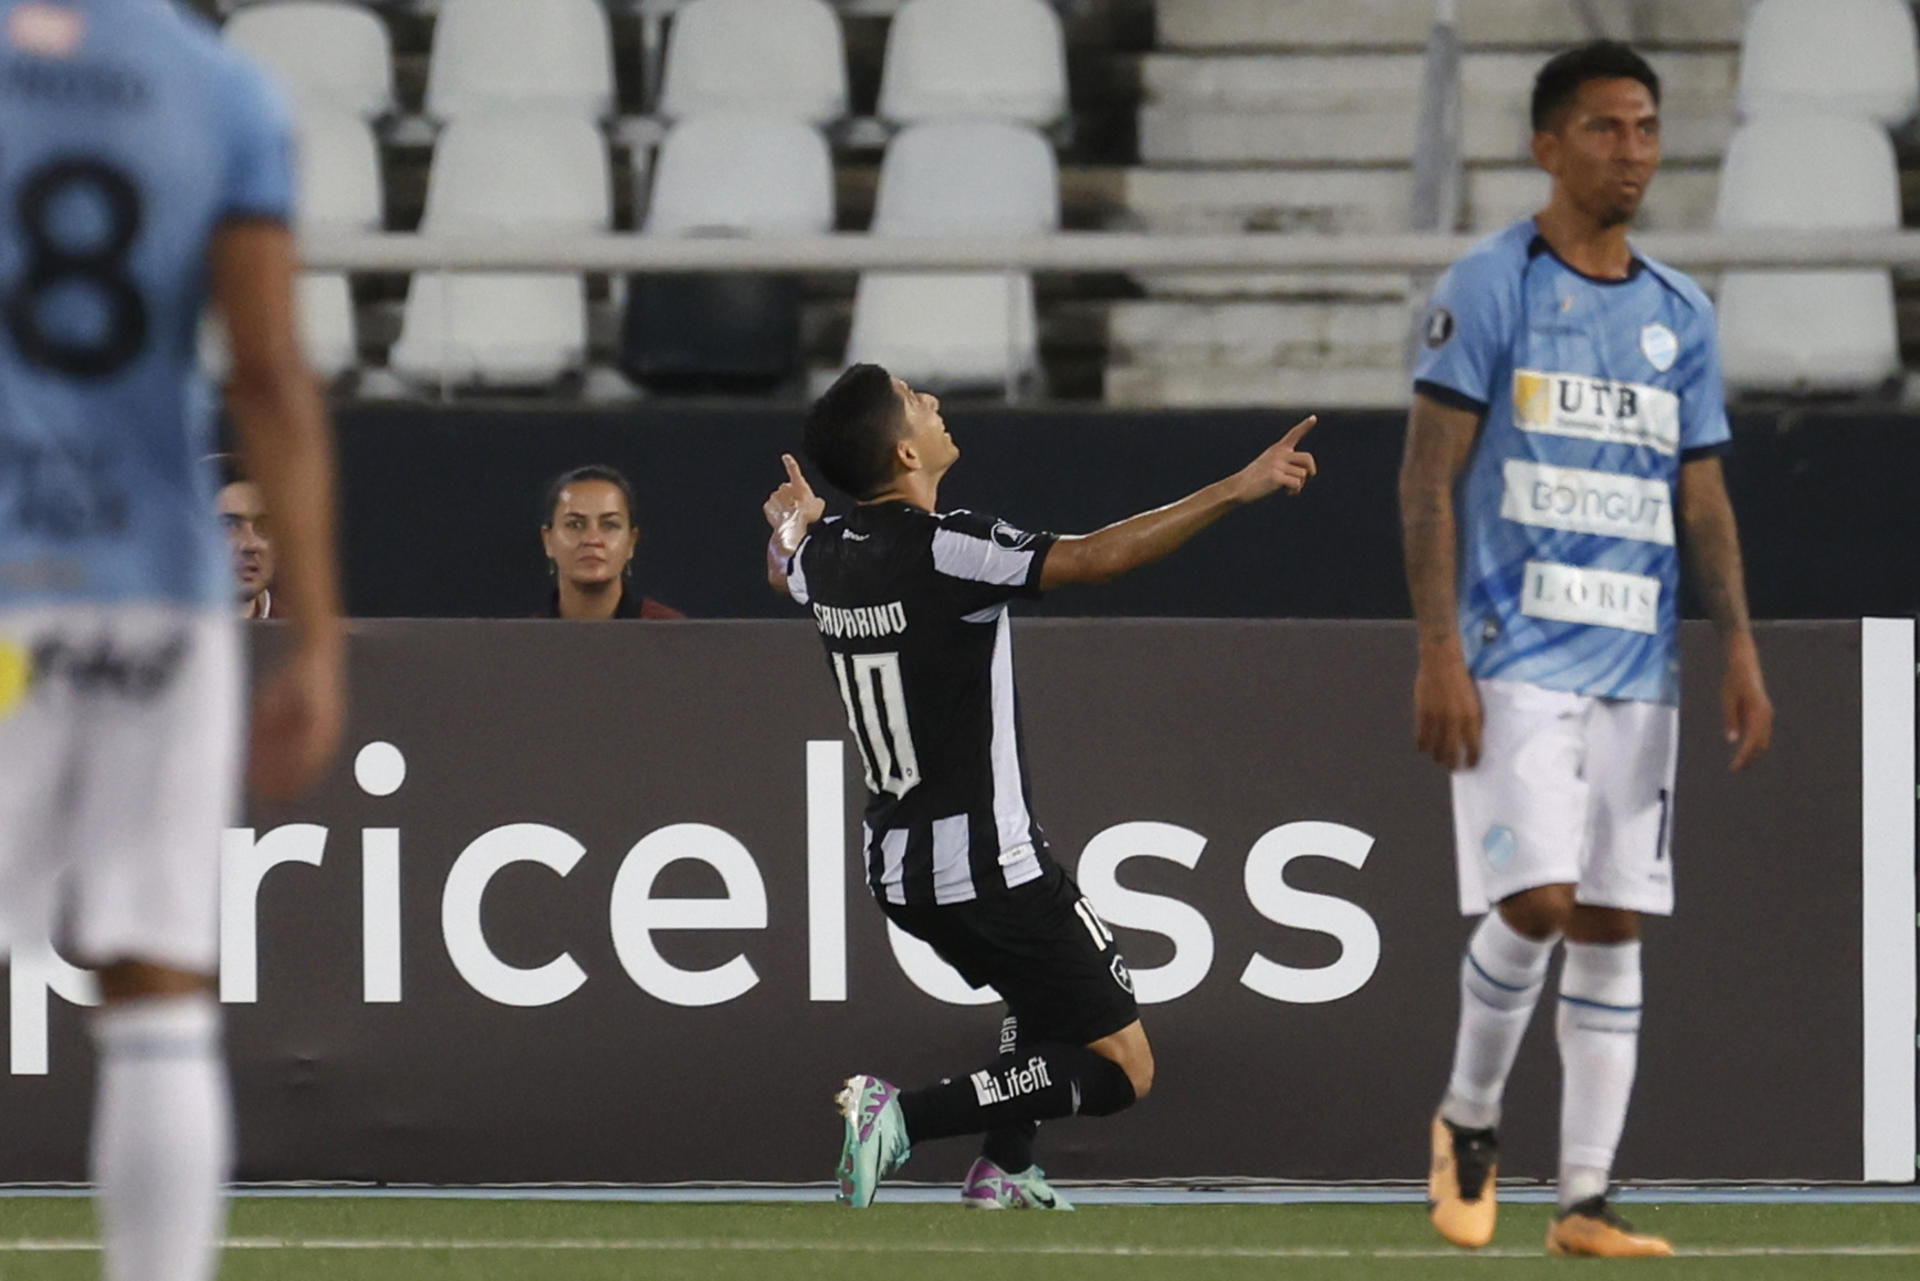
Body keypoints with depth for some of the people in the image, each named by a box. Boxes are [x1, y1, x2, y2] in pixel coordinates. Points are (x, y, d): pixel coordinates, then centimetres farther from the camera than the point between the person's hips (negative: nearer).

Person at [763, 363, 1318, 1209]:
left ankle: (1003, 1170, 24)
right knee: (1121, 1071, -4)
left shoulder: (826, 553, 3)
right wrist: (1236, 491, -26)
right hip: (987, 867, -9)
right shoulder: (945, 551, -21)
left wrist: (790, 524, 52)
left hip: (894, 867, 9)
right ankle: (907, 1115, -17)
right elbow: (1099, 557, -29)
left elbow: (783, 573, 28)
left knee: (1045, 995, 34)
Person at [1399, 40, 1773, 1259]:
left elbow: (1704, 499, 16)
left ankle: (1587, 1198, 5)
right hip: (1516, 654, -5)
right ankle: (1469, 1116, 9)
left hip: (1638, 663, 5)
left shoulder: (1681, 315, 14)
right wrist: (1440, 652, -13)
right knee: (1535, 899, -16)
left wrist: (1740, 649, 4)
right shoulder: (1489, 288, -2)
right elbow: (1428, 476, -5)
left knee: (1614, 926, 2)